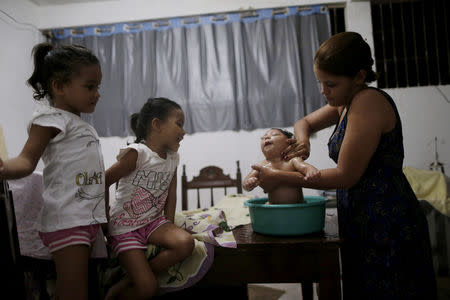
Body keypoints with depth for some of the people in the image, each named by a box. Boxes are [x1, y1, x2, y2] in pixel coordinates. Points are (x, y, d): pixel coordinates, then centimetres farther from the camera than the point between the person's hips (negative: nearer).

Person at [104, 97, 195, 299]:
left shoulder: (172, 158, 6)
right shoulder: (137, 153, -16)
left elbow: (171, 196, 10)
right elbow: (103, 183, -14)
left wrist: (169, 228, 2)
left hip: (153, 222, 7)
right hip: (125, 227, -6)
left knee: (186, 243, -23)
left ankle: (127, 282, -7)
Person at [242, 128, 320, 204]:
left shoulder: (292, 161, -9)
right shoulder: (262, 166, -4)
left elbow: (305, 167, -28)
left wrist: (311, 171, -52)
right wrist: (248, 184, -34)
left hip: (297, 205, -3)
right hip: (273, 206, 3)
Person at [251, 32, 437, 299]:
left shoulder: (370, 101, -18)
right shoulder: (344, 104, 10)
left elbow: (346, 176, -20)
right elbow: (304, 123, 24)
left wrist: (281, 177, -14)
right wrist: (303, 142, -1)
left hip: (388, 226, -9)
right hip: (361, 221, 9)